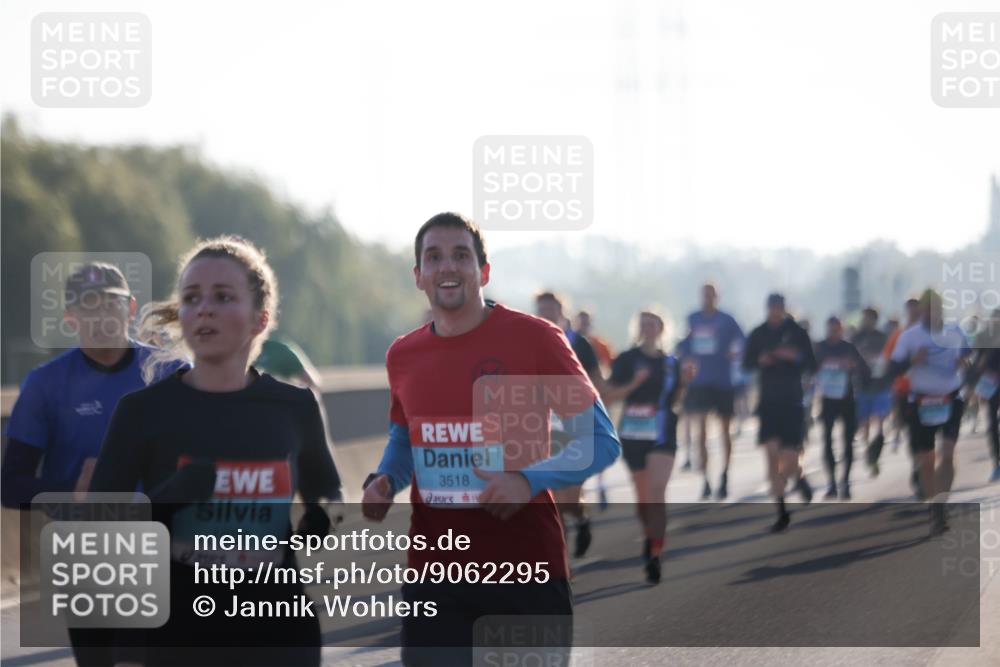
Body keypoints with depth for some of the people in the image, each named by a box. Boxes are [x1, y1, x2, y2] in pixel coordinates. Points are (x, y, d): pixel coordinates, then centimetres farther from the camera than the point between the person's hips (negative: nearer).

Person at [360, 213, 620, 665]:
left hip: (528, 567, -3)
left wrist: (531, 480, -20)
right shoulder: (403, 356, 8)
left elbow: (601, 442, -4)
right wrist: (384, 482, 3)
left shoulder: (534, 338, -6)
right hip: (433, 571, 4)